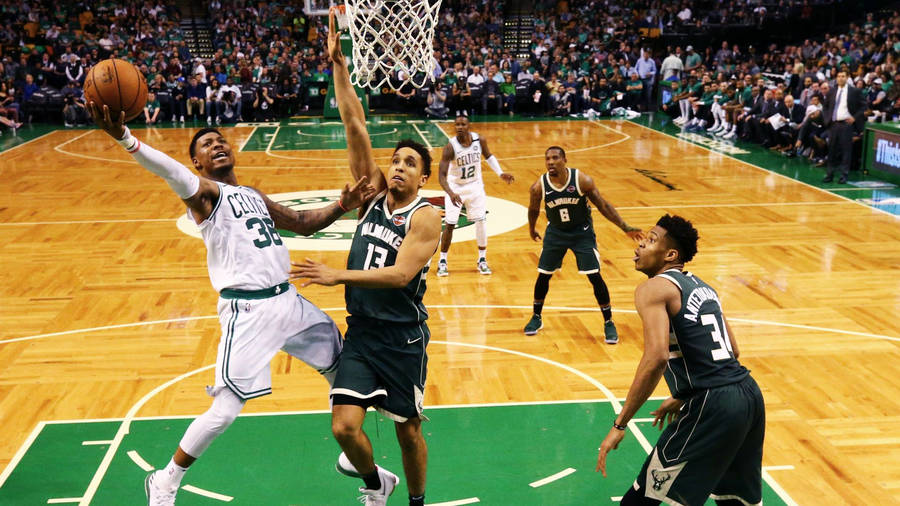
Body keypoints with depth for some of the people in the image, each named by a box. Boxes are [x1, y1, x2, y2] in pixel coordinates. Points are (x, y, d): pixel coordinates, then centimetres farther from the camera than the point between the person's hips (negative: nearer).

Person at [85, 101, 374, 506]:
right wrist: (124, 138, -45)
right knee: (224, 412, -8)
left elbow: (303, 224, 27)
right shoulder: (204, 191, -3)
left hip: (288, 300, 8)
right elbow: (170, 172, -26)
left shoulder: (254, 195, 19)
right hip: (247, 310, -7)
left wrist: (342, 205, 10)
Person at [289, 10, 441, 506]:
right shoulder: (372, 194, 2)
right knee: (344, 426, -4)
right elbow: (354, 126, -4)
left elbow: (400, 274, -23)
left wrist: (339, 275, -27)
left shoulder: (426, 217, -11)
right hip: (360, 330, 4)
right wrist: (338, 63, -9)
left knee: (407, 427, 11)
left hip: (402, 336, -3)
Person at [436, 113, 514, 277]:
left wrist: (500, 173, -2)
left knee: (481, 221, 0)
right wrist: (451, 193, -43)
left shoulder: (479, 140, -13)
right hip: (455, 188, -3)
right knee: (449, 224, -5)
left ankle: (482, 260, 16)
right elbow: (441, 175, -27)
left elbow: (489, 156, 9)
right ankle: (442, 261, 12)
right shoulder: (450, 147, -24)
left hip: (475, 186, 3)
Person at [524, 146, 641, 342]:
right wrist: (532, 229, 18)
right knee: (543, 275, 6)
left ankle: (609, 323, 10)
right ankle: (536, 318, 28)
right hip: (555, 232, 2)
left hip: (582, 232, -2)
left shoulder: (582, 180, -22)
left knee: (595, 277, -5)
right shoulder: (539, 186, -17)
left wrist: (625, 227, -17)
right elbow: (533, 210, 3)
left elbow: (603, 205, -14)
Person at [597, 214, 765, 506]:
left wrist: (619, 425, -18)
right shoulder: (702, 287, 18)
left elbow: (657, 357, -22)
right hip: (749, 394, 9)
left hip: (713, 406, -9)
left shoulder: (654, 288, -7)